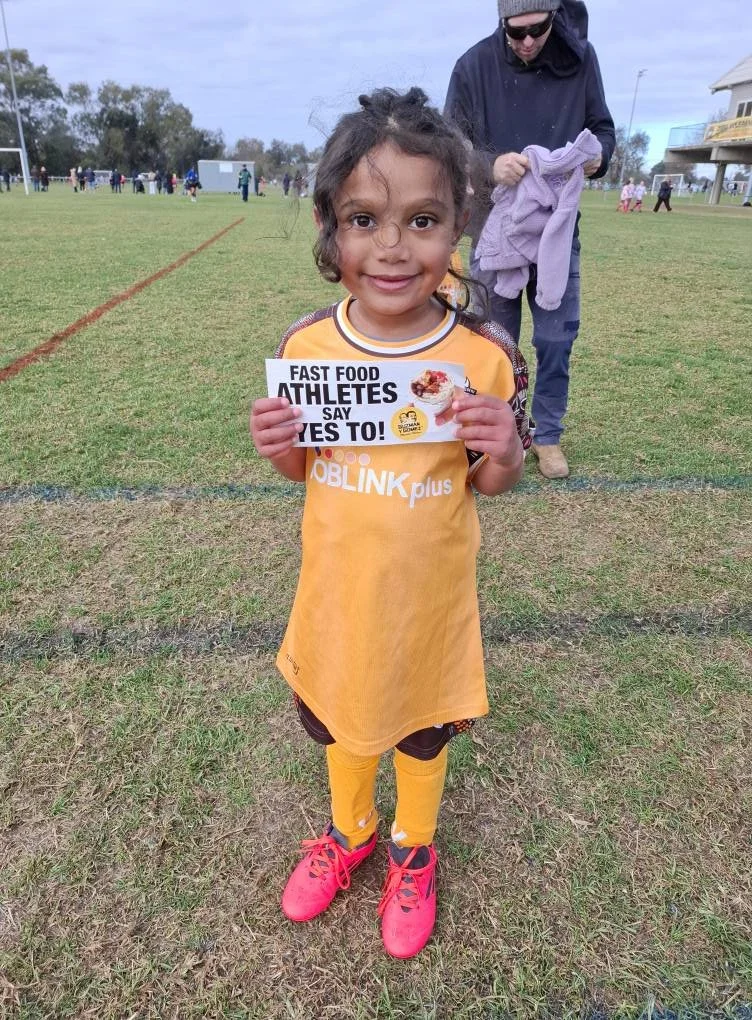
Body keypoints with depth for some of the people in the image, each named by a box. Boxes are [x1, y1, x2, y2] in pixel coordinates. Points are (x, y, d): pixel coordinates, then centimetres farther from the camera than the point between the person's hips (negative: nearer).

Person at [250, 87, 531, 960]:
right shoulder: (305, 346, -13)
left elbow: (491, 484, -5)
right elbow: (304, 470, 1)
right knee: (340, 716, 26)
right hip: (337, 589, 2)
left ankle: (413, 848, 56)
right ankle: (349, 830, 59)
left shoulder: (485, 355, -18)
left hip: (428, 593, -2)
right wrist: (275, 447, -20)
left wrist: (501, 452, -27)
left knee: (423, 729, 23)